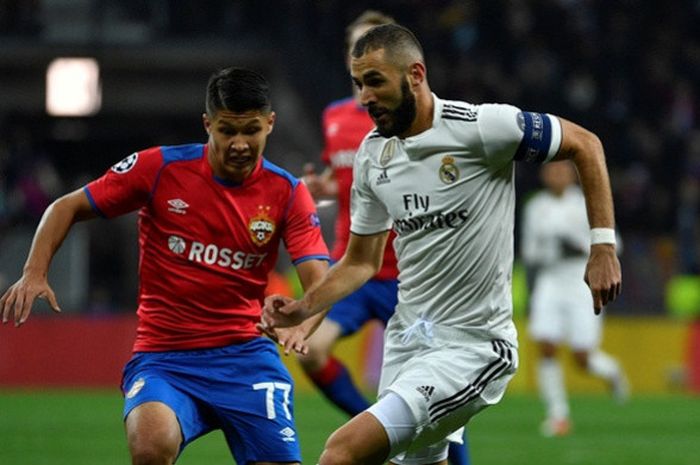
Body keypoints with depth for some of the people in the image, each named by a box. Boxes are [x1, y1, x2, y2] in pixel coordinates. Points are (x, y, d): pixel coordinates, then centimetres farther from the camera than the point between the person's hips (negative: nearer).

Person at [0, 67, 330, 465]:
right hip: (163, 356, -2)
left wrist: (301, 323, -35)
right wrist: (35, 274, -14)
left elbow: (319, 283, -12)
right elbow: (67, 208, 3)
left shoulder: (287, 193, -2)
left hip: (245, 356, 2)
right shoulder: (161, 168, -6)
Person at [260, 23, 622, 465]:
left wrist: (603, 246, -9)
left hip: (473, 345, -8)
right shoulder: (372, 154, 6)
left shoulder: (483, 127, -15)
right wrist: (301, 309, -1)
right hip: (409, 337, 8)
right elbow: (361, 262, 15)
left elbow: (585, 145, -3)